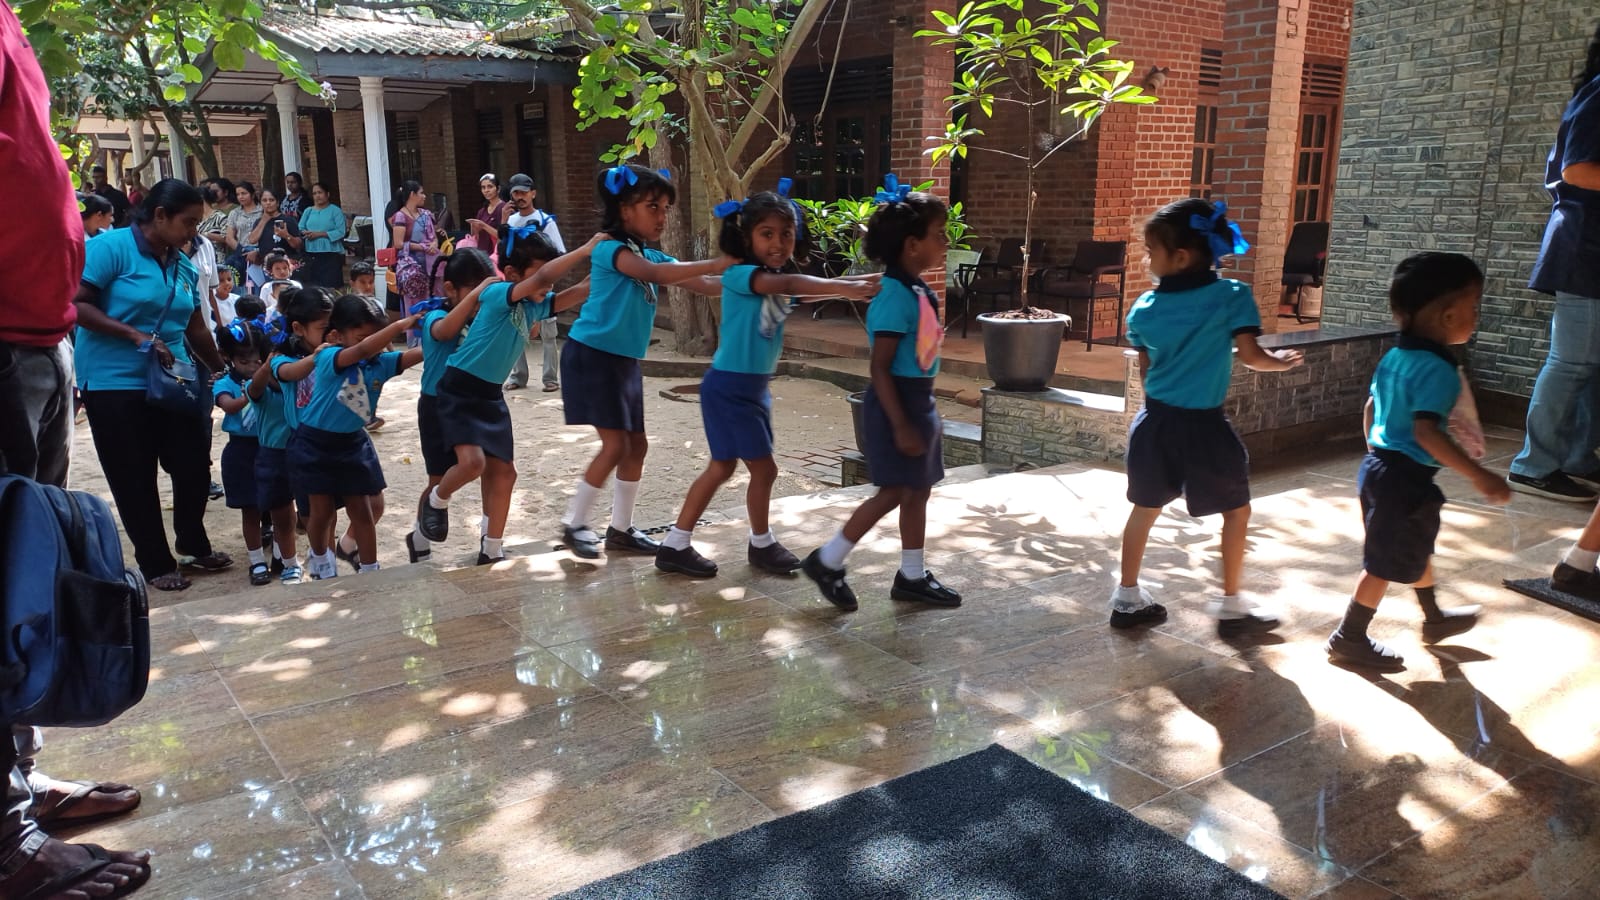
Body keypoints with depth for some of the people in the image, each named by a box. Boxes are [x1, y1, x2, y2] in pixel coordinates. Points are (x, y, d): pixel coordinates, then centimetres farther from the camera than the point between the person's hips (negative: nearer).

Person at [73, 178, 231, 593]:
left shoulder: (184, 265, 7)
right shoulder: (111, 247, -11)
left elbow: (195, 329, 14)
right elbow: (76, 305, -16)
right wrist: (136, 335, -22)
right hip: (114, 384, -6)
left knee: (194, 466, 7)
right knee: (135, 480, 5)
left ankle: (195, 546, 29)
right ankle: (156, 564, 17)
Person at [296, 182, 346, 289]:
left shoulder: (335, 211, 1)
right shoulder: (308, 211, 15)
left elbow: (341, 232, -10)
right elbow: (300, 230, 10)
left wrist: (319, 234, -13)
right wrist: (305, 233, -13)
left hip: (331, 255, -4)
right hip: (311, 255, 4)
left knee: (330, 286, -9)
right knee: (310, 285, 2)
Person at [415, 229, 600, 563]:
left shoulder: (534, 306, 2)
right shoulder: (496, 294, -20)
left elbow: (573, 294, -6)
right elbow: (542, 277, -35)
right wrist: (585, 250, -35)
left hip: (491, 395, 8)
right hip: (459, 390, -8)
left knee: (504, 471, 6)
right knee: (472, 461, -22)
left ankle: (492, 550, 18)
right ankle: (435, 502, 11)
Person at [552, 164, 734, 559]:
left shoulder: (653, 256, 9)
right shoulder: (611, 249, -15)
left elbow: (703, 285, 1)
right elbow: (653, 274, -33)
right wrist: (713, 263, -36)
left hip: (625, 361, 8)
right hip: (592, 356, -8)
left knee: (636, 445, 10)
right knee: (615, 445, -9)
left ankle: (621, 528, 22)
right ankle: (574, 523, 7)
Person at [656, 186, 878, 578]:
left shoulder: (781, 275, 9)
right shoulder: (739, 274, -20)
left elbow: (810, 286, -3)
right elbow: (788, 285, -36)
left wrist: (861, 283, -14)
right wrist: (842, 287, -46)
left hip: (755, 386, 9)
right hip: (728, 387, -9)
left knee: (722, 467, 15)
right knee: (763, 469, 0)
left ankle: (675, 545, 25)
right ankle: (762, 544, 22)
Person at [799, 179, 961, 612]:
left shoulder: (917, 290, 9)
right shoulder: (894, 295, -21)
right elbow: (881, 368, -22)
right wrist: (900, 424, -24)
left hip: (919, 400, 10)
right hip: (897, 403, -10)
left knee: (917, 491, 13)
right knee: (895, 492, -5)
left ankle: (912, 577, 24)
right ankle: (826, 561, 8)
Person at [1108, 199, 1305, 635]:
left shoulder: (1144, 307, 0)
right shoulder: (1232, 296, -11)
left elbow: (1146, 368, 8)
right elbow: (1249, 355, -14)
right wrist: (1280, 362, 7)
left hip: (1155, 420, 4)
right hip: (1203, 424, -4)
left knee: (1145, 508, 15)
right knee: (1237, 510, 13)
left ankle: (1127, 598, 22)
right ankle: (1231, 605, 19)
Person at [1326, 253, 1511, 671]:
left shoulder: (1395, 356, 5)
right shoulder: (1437, 369, -22)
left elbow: (1371, 408, 14)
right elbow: (1426, 431, -31)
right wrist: (1478, 476, -28)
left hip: (1379, 465, 10)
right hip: (1406, 477, -10)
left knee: (1418, 548, 27)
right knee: (1387, 563, 3)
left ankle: (1434, 618, 45)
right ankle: (1349, 638, 12)